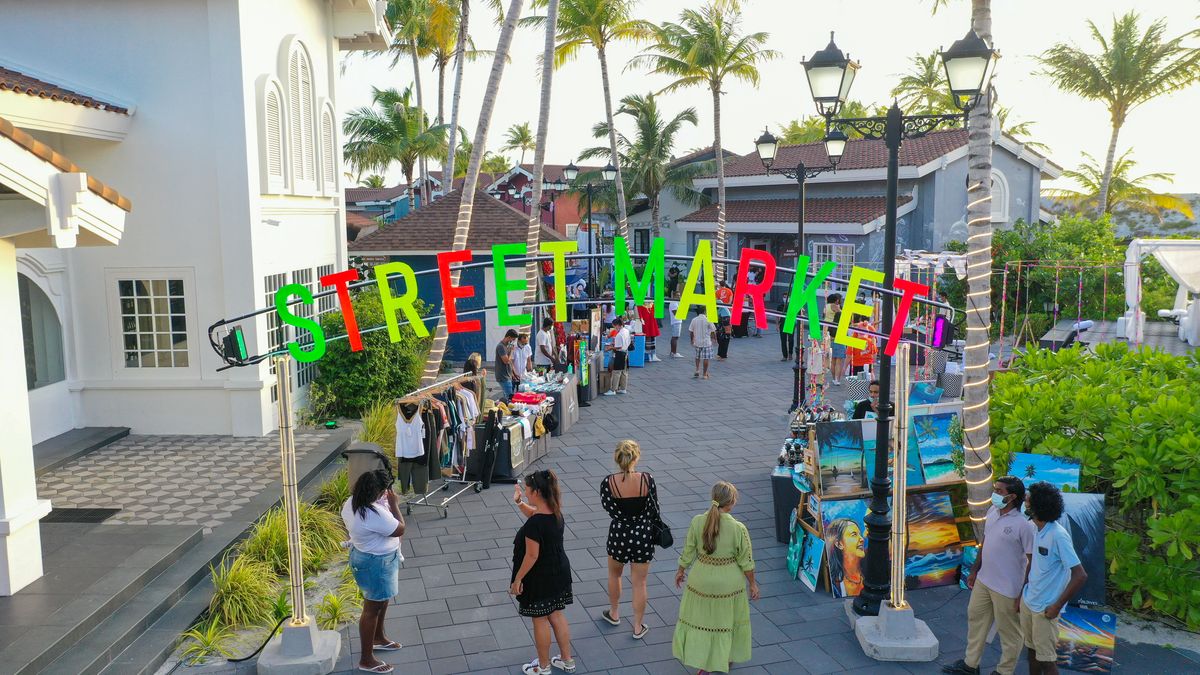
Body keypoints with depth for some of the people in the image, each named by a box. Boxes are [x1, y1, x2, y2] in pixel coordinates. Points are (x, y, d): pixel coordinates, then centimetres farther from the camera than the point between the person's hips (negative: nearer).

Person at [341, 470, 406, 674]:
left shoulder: (351, 502, -7)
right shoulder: (374, 514, -35)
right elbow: (400, 529, -21)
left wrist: (387, 504, 1)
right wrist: (394, 505, -13)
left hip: (364, 555, 10)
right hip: (376, 563, -10)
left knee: (382, 600, 28)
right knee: (372, 608, 6)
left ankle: (378, 638, 49)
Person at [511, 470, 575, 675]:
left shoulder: (535, 524, -29)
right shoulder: (555, 512, -3)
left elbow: (532, 556, -24)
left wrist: (517, 579, -14)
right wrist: (519, 502, 8)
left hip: (540, 578, -8)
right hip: (559, 572, 8)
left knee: (540, 620, 11)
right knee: (556, 615, 21)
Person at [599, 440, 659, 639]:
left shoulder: (608, 483, -17)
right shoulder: (647, 480, -15)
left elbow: (609, 508, -14)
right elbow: (654, 510, -6)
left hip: (619, 534, 0)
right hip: (643, 535, 0)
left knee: (614, 574, 27)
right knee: (639, 582, 13)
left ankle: (614, 614, 45)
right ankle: (638, 628, 24)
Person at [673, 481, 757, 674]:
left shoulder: (697, 522, -16)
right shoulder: (738, 528, -22)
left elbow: (688, 552, -5)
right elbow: (746, 561, -11)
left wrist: (681, 570, 13)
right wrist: (753, 583, 5)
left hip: (702, 579, 1)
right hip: (729, 582, -1)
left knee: (700, 618, 20)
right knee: (727, 619, 22)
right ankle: (727, 658, 42)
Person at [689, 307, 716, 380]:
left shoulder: (694, 320, -1)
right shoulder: (708, 320, -10)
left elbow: (691, 331, 4)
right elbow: (713, 331, -8)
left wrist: (692, 340, 17)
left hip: (697, 342, 4)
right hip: (706, 342, -3)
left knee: (697, 357, 22)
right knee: (706, 358, 3)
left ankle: (697, 370, 12)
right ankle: (705, 374, 7)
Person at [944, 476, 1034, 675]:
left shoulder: (1023, 525, -23)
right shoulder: (992, 512, 1)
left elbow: (1032, 561, -18)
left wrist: (1024, 594, -17)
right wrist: (974, 571, 18)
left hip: (1007, 589, -8)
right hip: (983, 580, 8)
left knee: (1009, 631, 10)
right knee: (976, 618, 21)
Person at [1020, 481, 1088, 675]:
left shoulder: (1058, 536, -23)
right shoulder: (1037, 531, 3)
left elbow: (1080, 576, -23)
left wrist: (1057, 607, -18)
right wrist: (1022, 593, 15)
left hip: (1044, 608, -7)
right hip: (1028, 602, 7)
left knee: (1046, 659, 4)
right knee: (1032, 651, 18)